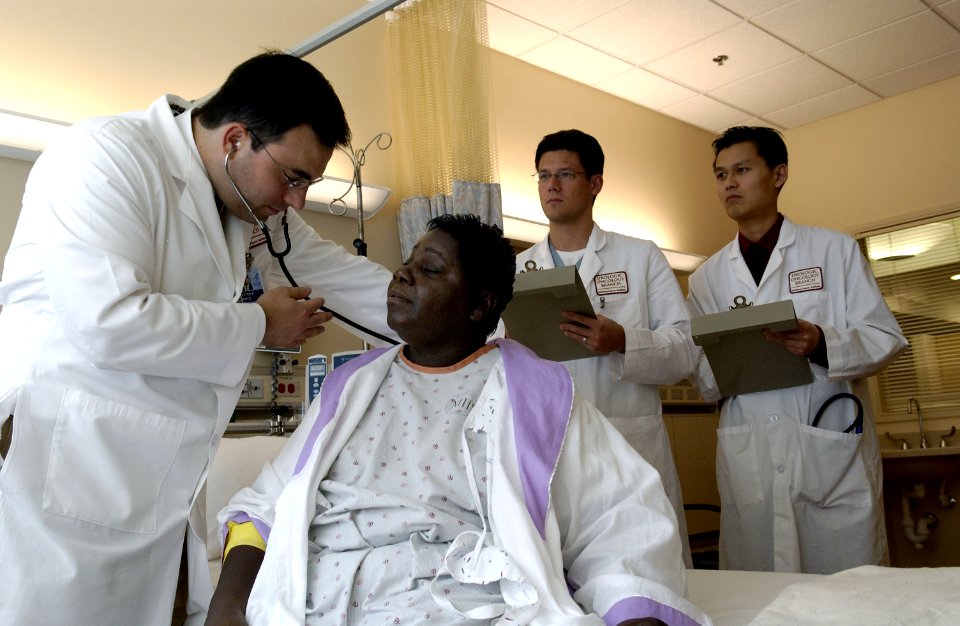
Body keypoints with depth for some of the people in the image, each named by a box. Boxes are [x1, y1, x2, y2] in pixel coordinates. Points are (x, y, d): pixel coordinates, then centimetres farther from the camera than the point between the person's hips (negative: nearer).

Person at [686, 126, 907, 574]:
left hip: (832, 453, -2)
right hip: (749, 461, 2)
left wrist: (823, 345, -17)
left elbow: (886, 339, 2)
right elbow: (703, 382, 12)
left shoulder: (835, 250, 8)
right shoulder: (707, 277, 14)